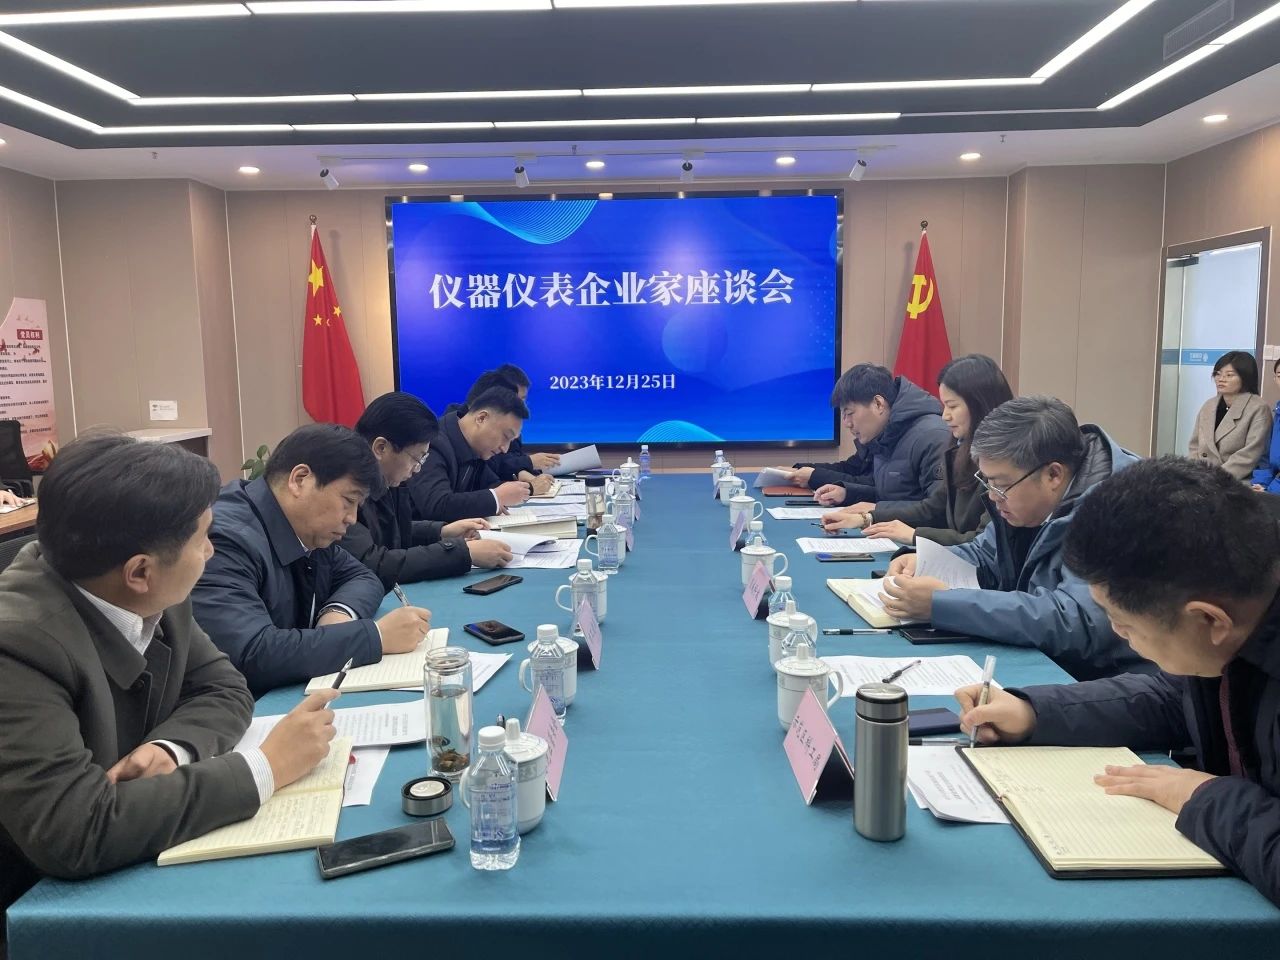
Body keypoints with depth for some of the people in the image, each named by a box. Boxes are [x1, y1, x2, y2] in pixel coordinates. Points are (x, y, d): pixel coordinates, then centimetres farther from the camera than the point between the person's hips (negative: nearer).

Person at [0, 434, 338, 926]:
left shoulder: (149, 599, -9)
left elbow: (222, 688, 2)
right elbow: (76, 831, -34)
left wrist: (171, 749, -19)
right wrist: (265, 766, -28)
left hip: (123, 873, 6)